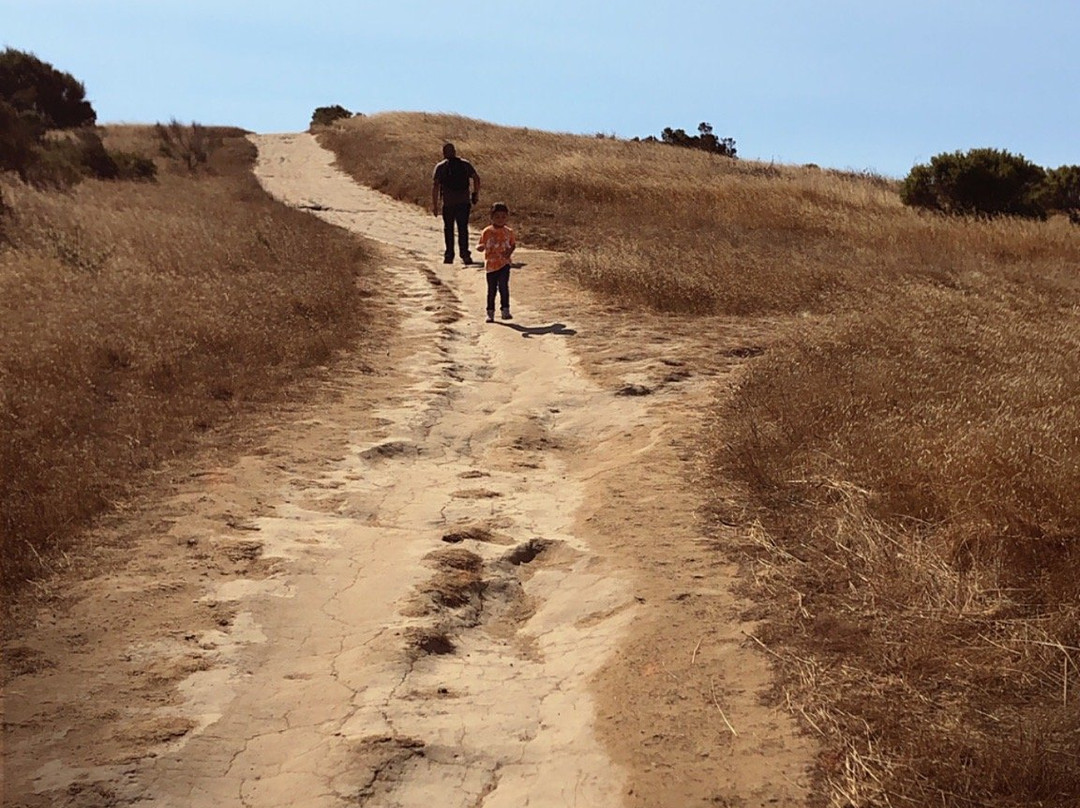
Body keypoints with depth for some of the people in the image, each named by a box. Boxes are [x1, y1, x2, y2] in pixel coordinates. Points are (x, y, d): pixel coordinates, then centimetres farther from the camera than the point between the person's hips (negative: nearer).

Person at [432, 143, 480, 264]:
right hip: (464, 202, 1)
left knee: (448, 228, 11)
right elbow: (476, 178, 1)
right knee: (463, 228, 8)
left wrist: (434, 204, -5)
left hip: (448, 203, -1)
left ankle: (449, 255, 11)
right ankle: (465, 254, 2)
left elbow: (435, 186, -6)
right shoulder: (465, 164, 6)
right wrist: (476, 194, 10)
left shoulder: (440, 167, 0)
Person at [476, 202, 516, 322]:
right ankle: (490, 313, 18)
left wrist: (509, 252, -8)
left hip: (504, 264, 0)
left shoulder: (508, 232, 3)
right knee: (491, 290, 8)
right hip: (491, 265, 0)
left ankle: (505, 310, -7)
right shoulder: (487, 232, -3)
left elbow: (513, 244, 14)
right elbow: (481, 246, 0)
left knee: (503, 286, -15)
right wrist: (480, 247, -25)